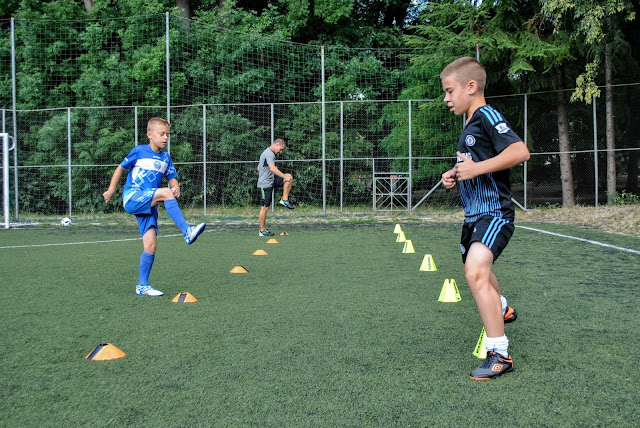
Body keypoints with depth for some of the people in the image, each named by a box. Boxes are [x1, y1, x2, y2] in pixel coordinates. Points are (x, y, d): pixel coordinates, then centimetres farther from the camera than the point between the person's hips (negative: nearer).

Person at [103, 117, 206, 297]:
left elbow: (172, 179, 10)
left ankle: (142, 285, 6)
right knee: (165, 193, -30)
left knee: (151, 244, -6)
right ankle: (187, 231, -33)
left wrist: (176, 187, -13)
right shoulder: (139, 151, 0)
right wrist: (111, 190, 9)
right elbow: (121, 168, 10)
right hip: (132, 197, -5)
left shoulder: (166, 158, 12)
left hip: (148, 205, 5)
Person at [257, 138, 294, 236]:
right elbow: (272, 168, -31)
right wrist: (284, 176, -30)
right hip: (266, 184, -10)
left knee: (289, 177, 3)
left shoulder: (266, 152, 17)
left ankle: (284, 200, 2)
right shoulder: (270, 154, -16)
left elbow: (258, 167, 25)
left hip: (271, 181, 10)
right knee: (264, 208, -3)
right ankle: (262, 231, 5)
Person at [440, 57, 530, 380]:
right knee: (475, 270, 28)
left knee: (476, 271, -28)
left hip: (494, 212, -11)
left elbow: (520, 151, -28)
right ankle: (502, 309, 59)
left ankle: (499, 354, -19)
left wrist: (477, 168, -29)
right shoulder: (469, 126, 15)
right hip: (474, 213, 11)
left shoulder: (487, 116, -14)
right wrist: (456, 176, 9)